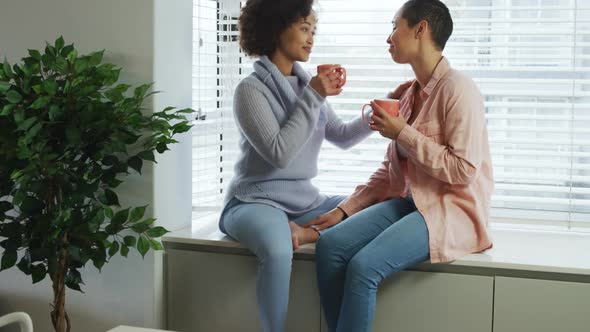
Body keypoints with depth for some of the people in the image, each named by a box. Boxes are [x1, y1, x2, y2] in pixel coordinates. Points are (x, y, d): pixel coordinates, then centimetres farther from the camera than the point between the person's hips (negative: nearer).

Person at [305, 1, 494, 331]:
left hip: (452, 209, -8)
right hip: (409, 202, 8)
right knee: (329, 245, -13)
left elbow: (462, 171, -20)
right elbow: (389, 172, 16)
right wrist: (345, 209, 6)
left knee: (363, 266, -26)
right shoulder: (410, 94, 12)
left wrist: (403, 134, -15)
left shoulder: (457, 89, -13)